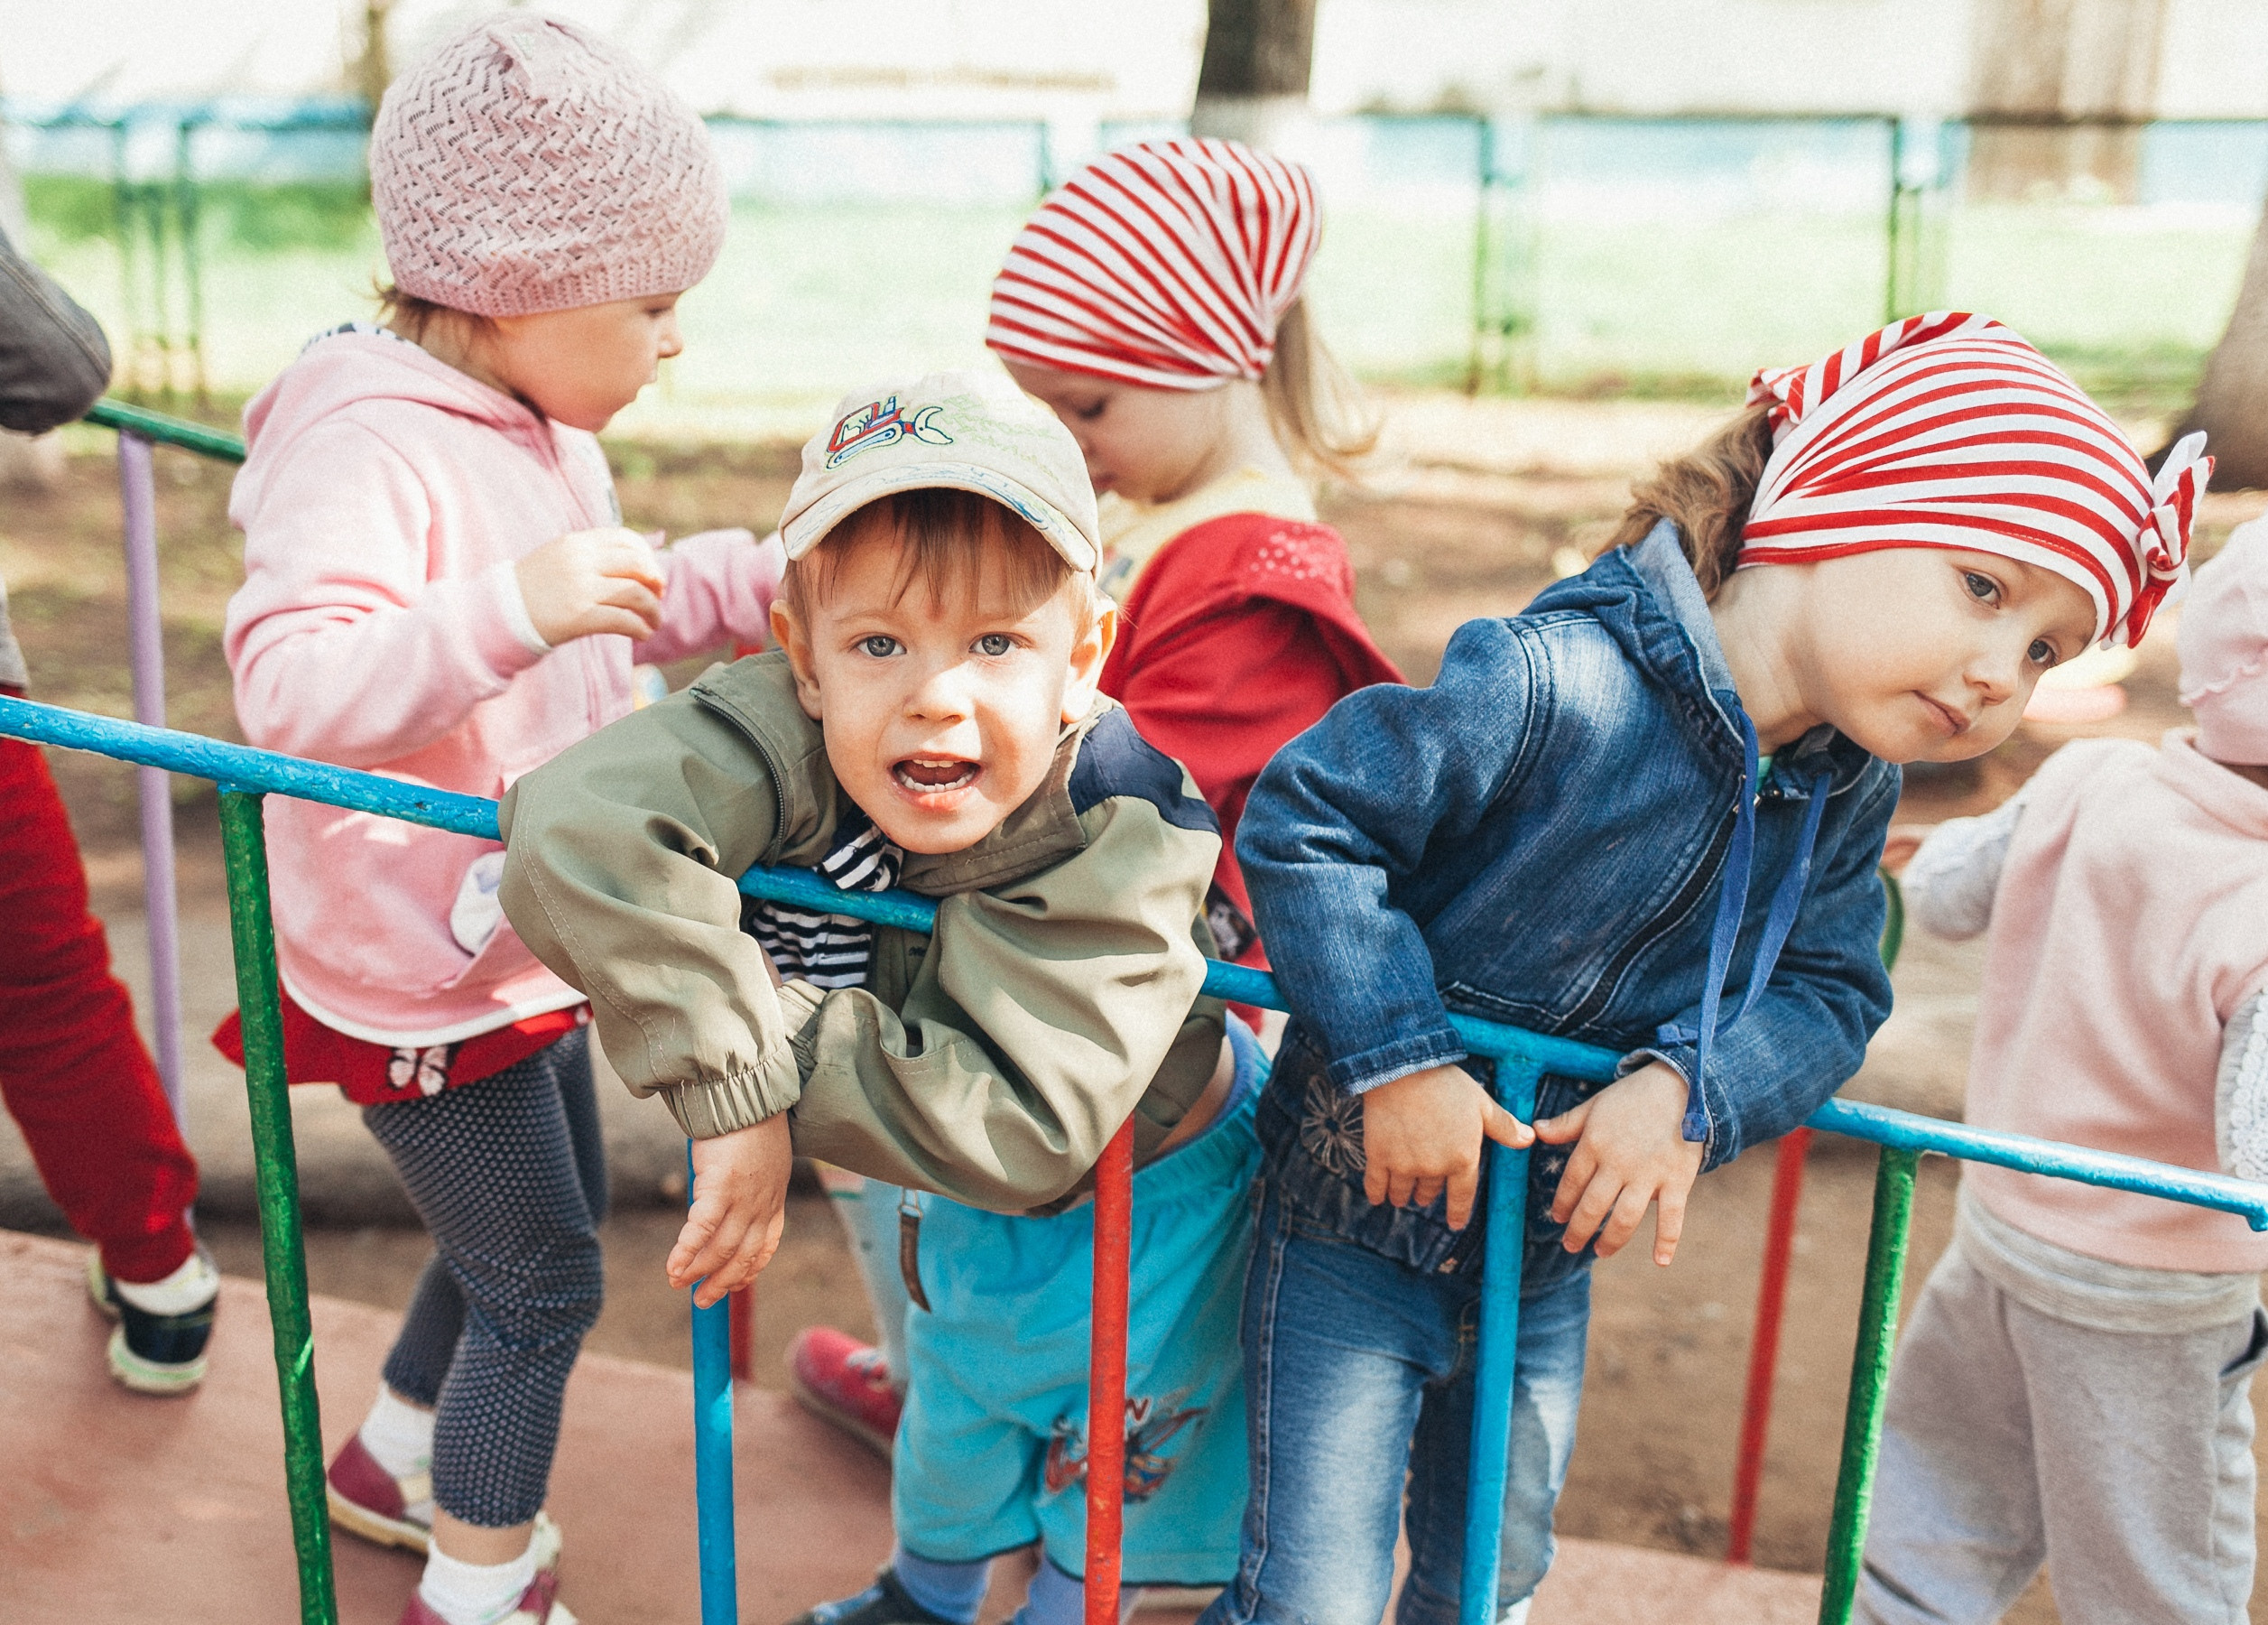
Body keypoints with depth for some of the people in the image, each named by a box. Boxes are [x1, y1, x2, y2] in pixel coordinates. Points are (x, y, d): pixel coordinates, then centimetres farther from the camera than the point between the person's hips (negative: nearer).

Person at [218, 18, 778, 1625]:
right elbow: (290, 682, -40)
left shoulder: (541, 427, 4)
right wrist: (511, 605, -50)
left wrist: (767, 579, 5)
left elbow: (612, 614, 19)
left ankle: (398, 1460, 50)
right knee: (542, 1284, 3)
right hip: (417, 974, -10)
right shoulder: (365, 450, -28)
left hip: (523, 942, 10)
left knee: (542, 1219, 25)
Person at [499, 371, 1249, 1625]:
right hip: (977, 1203, 4)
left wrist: (776, 1044, -42)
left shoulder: (1121, 832, -40)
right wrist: (730, 1087, -47)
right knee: (959, 1408, 31)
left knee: (1104, 1478, 21)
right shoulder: (788, 737, -34)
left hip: (1148, 1190, -4)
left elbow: (1012, 1124, -46)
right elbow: (575, 829, -48)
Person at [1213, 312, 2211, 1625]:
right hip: (1362, 1224, -6)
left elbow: (1832, 996, -2)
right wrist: (1400, 1057, -29)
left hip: (1552, 1254, 6)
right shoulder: (1557, 687, -31)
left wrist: (1693, 1089, -21)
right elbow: (1304, 818, -28)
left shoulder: (1850, 798, -6)